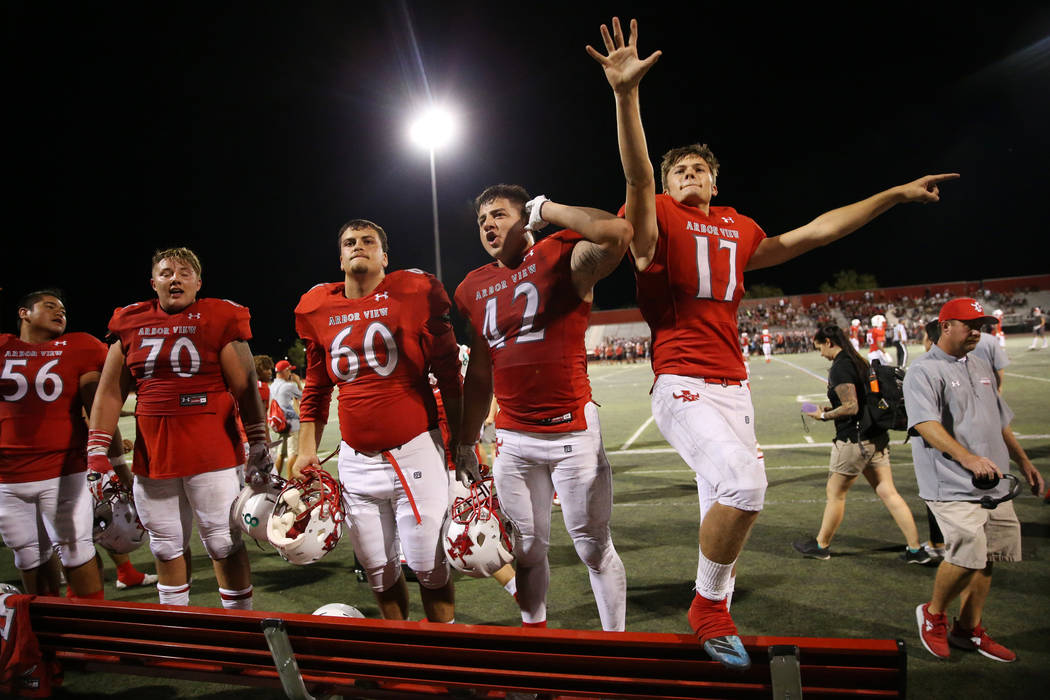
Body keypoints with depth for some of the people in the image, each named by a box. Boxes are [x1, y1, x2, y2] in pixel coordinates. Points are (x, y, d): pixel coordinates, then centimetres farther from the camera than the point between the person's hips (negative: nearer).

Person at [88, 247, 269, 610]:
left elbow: (245, 387, -4)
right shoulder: (131, 324, 9)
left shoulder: (218, 320, -3)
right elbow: (110, 392, 11)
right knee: (166, 548, 16)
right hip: (153, 454, 4)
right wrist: (96, 454, 6)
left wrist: (258, 445, -7)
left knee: (225, 545, 1)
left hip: (212, 452, -4)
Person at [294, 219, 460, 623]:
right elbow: (315, 389, 18)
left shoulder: (414, 294, -4)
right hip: (356, 460, 4)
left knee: (429, 565, 2)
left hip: (415, 451, -4)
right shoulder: (318, 309, 8)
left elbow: (448, 374, -1)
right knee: (378, 569, 13)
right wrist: (307, 450, 12)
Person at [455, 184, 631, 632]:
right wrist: (465, 441, 18)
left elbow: (617, 233, -28)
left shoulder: (563, 256, -5)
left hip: (571, 431, -4)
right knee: (528, 547, 16)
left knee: (593, 547, 7)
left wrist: (546, 210, -14)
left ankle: (615, 638, 25)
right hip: (512, 439, 5)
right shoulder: (474, 289, 11)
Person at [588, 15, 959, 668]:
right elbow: (637, 176, -20)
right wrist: (627, 95, -35)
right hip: (683, 385, -7)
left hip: (735, 387, 7)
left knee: (722, 503, 11)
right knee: (744, 484, -25)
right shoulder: (659, 218, 0)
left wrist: (897, 194, 27)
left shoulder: (738, 231, 17)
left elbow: (812, 233, 24)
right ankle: (709, 606, -2)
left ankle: (716, 617, 27)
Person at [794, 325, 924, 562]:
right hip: (876, 436, 9)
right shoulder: (858, 362, 13)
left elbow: (851, 408, -20)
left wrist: (824, 416, -6)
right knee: (887, 493, 9)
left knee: (835, 493, 5)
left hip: (854, 440, -9)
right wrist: (831, 410, 17)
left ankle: (821, 545, 19)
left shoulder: (840, 367, -15)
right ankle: (915, 549, 9)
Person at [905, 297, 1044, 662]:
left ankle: (968, 629, 24)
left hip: (994, 483, 8)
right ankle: (933, 614, 8)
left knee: (985, 557, 9)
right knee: (968, 552, -17)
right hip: (951, 485, -8)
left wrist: (1024, 462, 23)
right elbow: (925, 424, -22)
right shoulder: (924, 371, -8)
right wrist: (967, 457, -33)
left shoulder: (981, 367, 18)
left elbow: (1000, 421, 26)